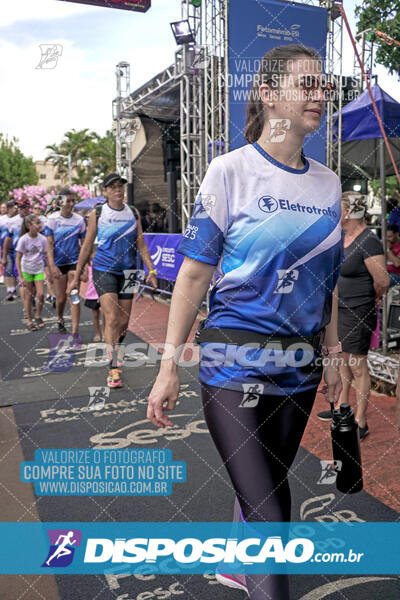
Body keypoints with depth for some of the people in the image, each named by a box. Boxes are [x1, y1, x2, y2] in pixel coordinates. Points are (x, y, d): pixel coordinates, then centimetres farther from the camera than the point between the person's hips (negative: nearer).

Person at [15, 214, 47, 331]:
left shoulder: (42, 239, -9)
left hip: (39, 269, 2)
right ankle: (29, 321, 16)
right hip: (26, 269, -2)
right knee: (29, 295, 4)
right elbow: (18, 259, -11)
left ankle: (38, 316, 18)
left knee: (41, 294, -5)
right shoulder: (23, 239, -15)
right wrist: (20, 277, -14)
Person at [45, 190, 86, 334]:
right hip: (58, 262, 0)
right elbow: (49, 244, -5)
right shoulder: (53, 219, -3)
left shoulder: (79, 220, 0)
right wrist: (52, 265, -14)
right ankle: (60, 321, 38)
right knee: (61, 298, 8)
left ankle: (74, 332, -5)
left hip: (74, 262, 0)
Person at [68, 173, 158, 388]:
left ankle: (115, 353, 35)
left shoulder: (134, 214, 7)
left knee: (124, 320, 8)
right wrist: (76, 276, 3)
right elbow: (87, 246, 3)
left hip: (127, 271, 3)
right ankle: (113, 368, -10)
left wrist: (151, 270, -4)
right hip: (103, 271, -3)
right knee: (112, 318, -14)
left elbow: (141, 245, 7)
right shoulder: (97, 214, 0)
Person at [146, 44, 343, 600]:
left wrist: (332, 355, 15)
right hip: (236, 361, -5)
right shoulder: (231, 170, -7)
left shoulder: (328, 183, 7)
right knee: (268, 510, -7)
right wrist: (169, 365, -9)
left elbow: (326, 280, 14)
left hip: (300, 363, 6)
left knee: (269, 486, 20)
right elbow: (195, 273, -8)